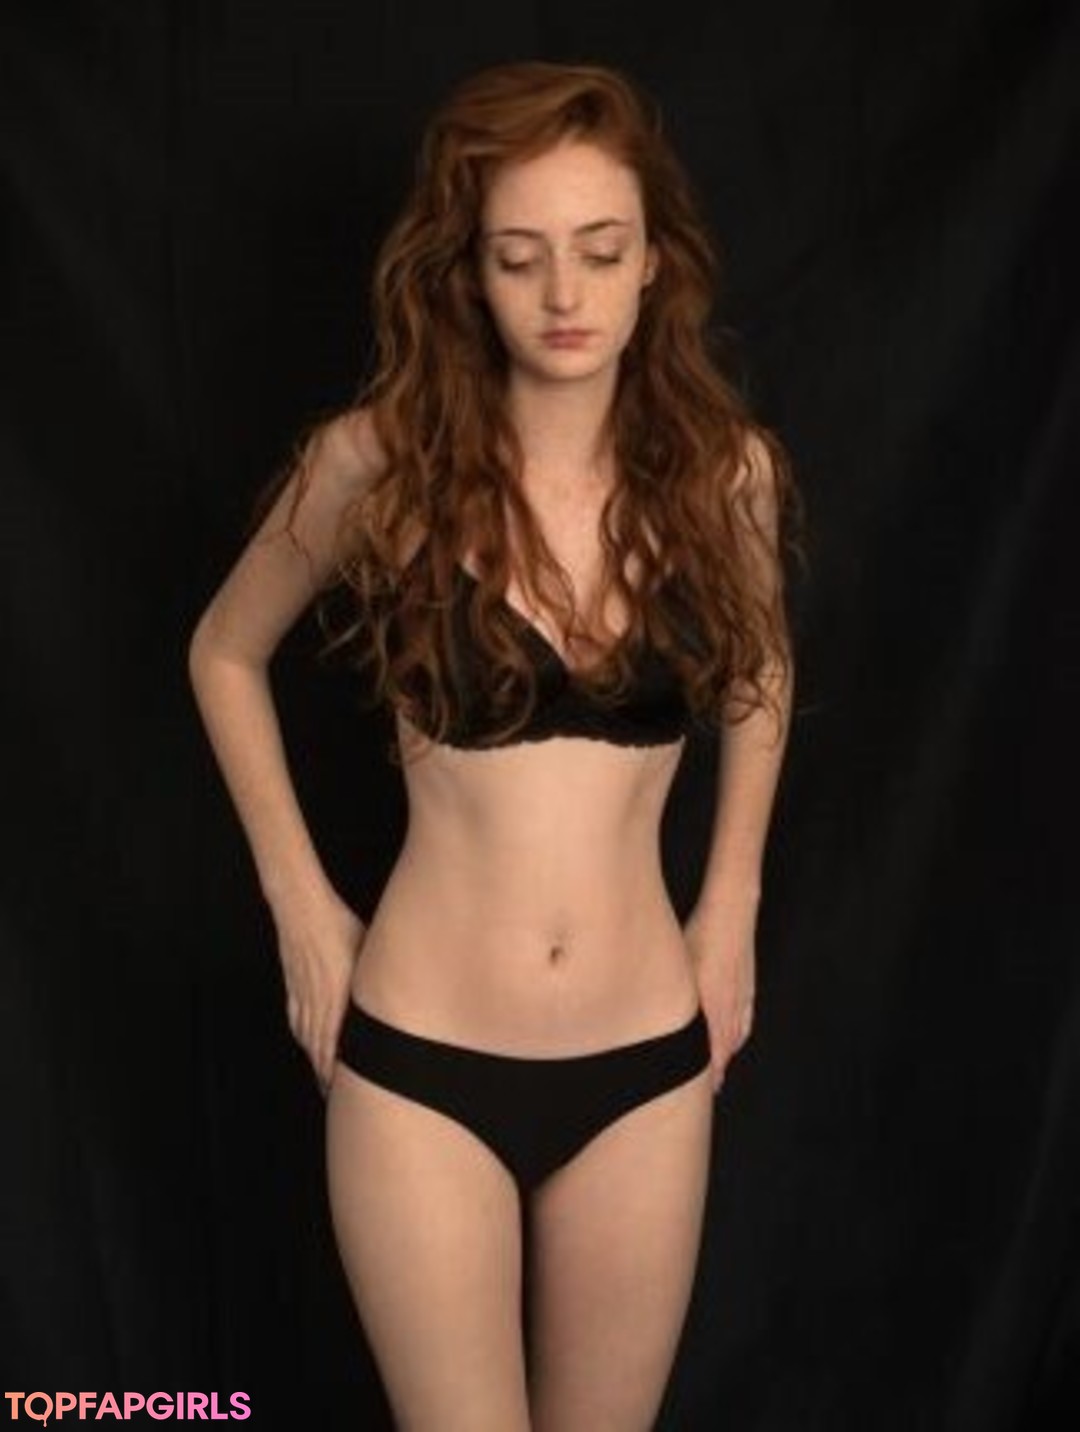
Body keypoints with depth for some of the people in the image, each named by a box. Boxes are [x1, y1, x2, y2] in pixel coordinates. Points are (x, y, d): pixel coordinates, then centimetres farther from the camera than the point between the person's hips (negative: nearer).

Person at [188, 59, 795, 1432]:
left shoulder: (723, 470, -4)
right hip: (419, 1059, -2)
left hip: (645, 1062, 2)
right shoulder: (380, 459, -10)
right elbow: (225, 654, 6)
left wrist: (730, 911, 10)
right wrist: (301, 903, 2)